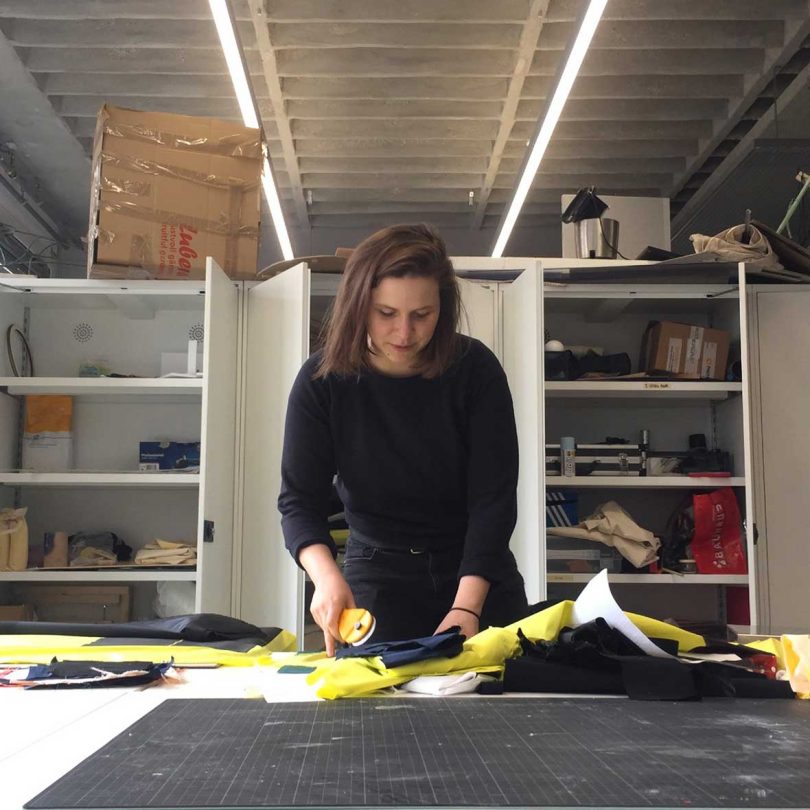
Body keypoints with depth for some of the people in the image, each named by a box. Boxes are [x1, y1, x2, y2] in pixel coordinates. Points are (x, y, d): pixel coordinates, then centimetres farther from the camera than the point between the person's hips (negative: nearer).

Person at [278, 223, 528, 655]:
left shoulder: (475, 369, -15)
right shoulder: (322, 380, -14)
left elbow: (494, 496, -18)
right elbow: (300, 499, -13)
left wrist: (467, 605, -30)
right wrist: (327, 575, -33)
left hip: (478, 574, 1)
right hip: (376, 574, 0)